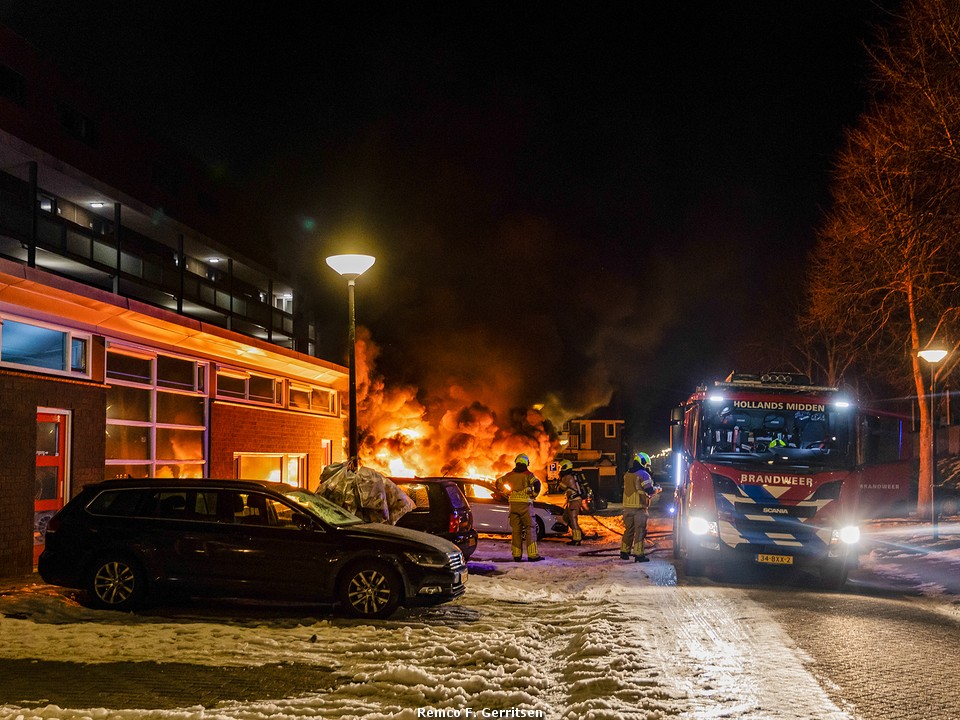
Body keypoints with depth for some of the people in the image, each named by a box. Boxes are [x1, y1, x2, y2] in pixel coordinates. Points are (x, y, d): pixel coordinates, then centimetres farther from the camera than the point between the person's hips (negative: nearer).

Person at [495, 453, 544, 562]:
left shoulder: (510, 475, 9)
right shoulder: (528, 474, -4)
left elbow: (498, 483, 18)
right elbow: (537, 484, -19)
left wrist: (506, 493, 21)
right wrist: (534, 495, -3)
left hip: (513, 504, 4)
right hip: (525, 504, -4)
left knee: (515, 530, 9)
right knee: (529, 529, -2)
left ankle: (516, 555, 8)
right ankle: (532, 555, -8)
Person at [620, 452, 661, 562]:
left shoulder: (627, 474, 12)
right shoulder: (643, 475, -10)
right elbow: (650, 491, -13)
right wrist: (657, 488, 8)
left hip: (627, 506, 6)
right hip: (639, 507, -6)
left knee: (629, 529, 15)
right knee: (640, 530, -2)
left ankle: (624, 552, 19)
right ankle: (638, 554, -4)